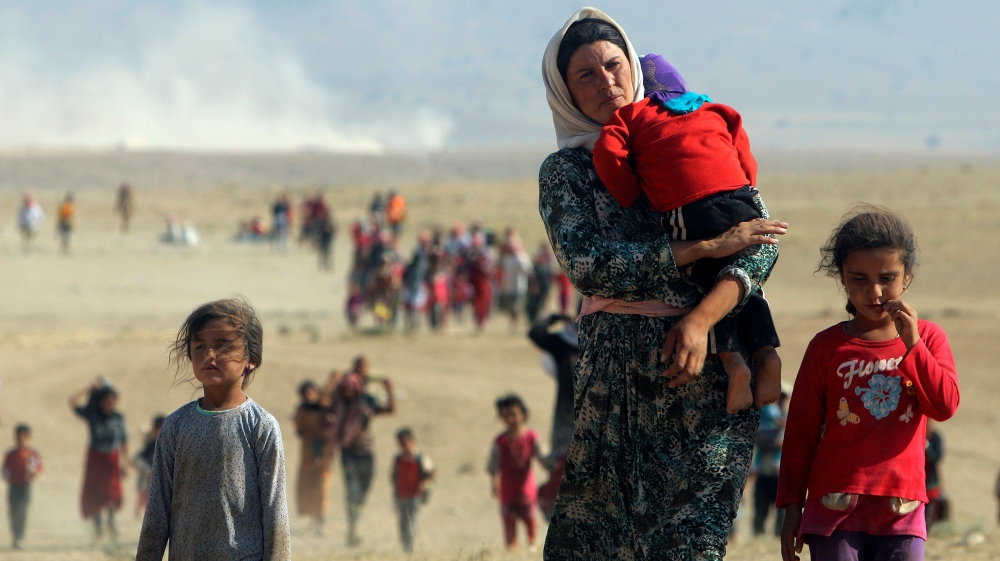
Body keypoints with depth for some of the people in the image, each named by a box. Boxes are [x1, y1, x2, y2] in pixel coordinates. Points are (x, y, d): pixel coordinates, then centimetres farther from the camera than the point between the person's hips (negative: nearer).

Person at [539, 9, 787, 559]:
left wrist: (702, 318, -16)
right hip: (616, 367, 0)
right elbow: (587, 265, -9)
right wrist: (706, 248, -14)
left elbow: (761, 242, 0)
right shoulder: (565, 171, 9)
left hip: (710, 366, 0)